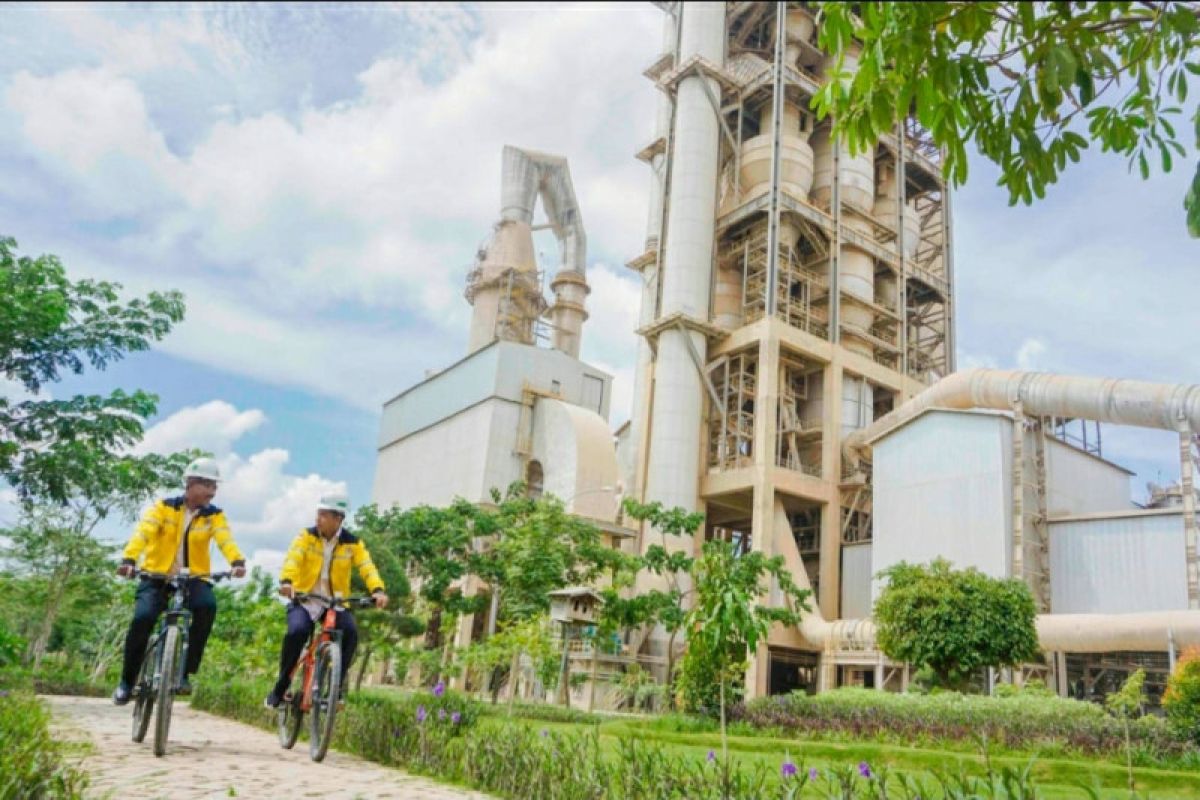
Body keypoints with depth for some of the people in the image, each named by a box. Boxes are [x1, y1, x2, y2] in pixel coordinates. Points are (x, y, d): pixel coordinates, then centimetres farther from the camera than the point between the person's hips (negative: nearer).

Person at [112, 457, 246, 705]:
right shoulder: (164, 507, -3)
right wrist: (129, 559, -38)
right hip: (158, 577, 0)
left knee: (207, 605, -29)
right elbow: (143, 532, -19)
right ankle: (127, 681, 1)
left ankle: (185, 672, -16)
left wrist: (237, 561, -40)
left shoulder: (214, 515, -1)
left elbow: (225, 539, -19)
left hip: (192, 579, 1)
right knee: (142, 619, -23)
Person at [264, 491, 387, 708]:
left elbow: (367, 568, -18)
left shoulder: (352, 543, -4)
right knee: (296, 631, -28)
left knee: (350, 631, -26)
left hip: (335, 602, 1)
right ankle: (281, 686, -6)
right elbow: (293, 558, -22)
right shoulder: (307, 536, -5)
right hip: (304, 600, -1)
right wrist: (286, 581, -43)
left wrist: (377, 590, -38)